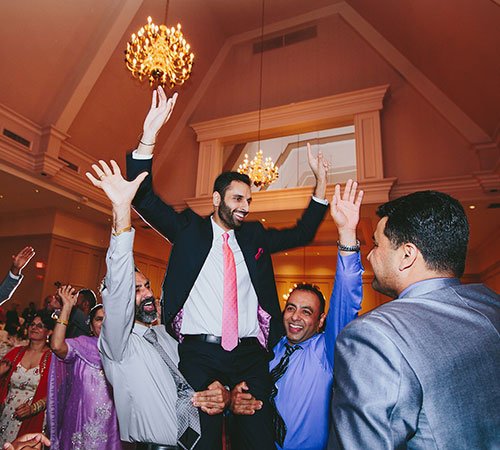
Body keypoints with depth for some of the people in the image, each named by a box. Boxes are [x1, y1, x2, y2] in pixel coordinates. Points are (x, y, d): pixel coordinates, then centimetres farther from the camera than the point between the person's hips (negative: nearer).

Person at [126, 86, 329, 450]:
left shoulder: (254, 236, 12)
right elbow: (145, 199, -5)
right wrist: (148, 138, -19)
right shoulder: (189, 228, 3)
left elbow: (301, 234, 16)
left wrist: (320, 182, 7)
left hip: (250, 355, 3)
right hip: (200, 354, -2)